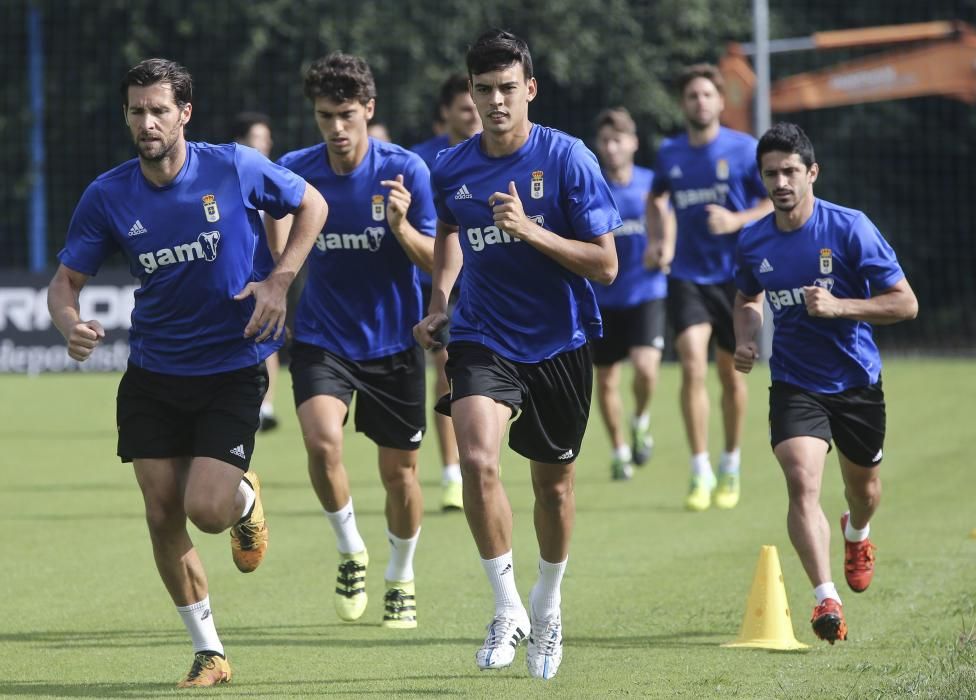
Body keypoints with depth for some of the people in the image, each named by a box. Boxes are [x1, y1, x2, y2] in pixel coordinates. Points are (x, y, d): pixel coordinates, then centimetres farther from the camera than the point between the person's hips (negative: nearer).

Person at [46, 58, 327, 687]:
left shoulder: (234, 168, -11)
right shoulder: (108, 196, -6)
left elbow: (311, 205, 4)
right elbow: (66, 280, 0)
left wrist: (279, 281, -9)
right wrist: (70, 324, -23)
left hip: (232, 369, -3)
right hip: (152, 375, 3)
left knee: (206, 509, -16)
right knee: (163, 516, 0)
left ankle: (245, 499, 23)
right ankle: (208, 653, 17)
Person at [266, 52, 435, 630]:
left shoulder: (405, 170, -11)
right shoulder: (294, 171, -7)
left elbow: (436, 261, -10)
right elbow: (277, 253, 4)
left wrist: (402, 226, -30)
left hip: (393, 340, 0)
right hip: (322, 338, 0)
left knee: (399, 472, 6)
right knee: (323, 439, -25)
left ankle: (401, 580, 32)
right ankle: (350, 552, 0)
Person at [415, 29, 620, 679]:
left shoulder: (568, 159, -13)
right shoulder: (452, 169, -2)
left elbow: (605, 264, -14)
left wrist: (530, 230, -25)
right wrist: (439, 301, 9)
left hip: (559, 343, -1)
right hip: (483, 337, 1)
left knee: (554, 481, 12)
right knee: (477, 459, -23)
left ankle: (547, 604, 38)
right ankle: (508, 609, -10)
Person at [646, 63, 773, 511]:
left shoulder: (745, 150, -6)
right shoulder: (670, 154, 5)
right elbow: (657, 199, 24)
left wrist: (737, 221, -20)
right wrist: (657, 239, 7)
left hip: (735, 276, -1)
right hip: (687, 276, 2)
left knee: (730, 374, 8)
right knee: (692, 364, -15)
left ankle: (730, 467, 27)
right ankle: (700, 472, -12)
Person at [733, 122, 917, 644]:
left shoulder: (850, 229, -15)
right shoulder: (752, 242, -3)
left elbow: (905, 303, -14)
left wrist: (838, 306, -27)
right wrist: (746, 338, -1)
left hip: (856, 380, -1)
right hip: (794, 384, 1)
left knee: (863, 486, 18)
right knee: (802, 482, -22)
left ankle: (857, 535, 56)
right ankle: (826, 600, -29)